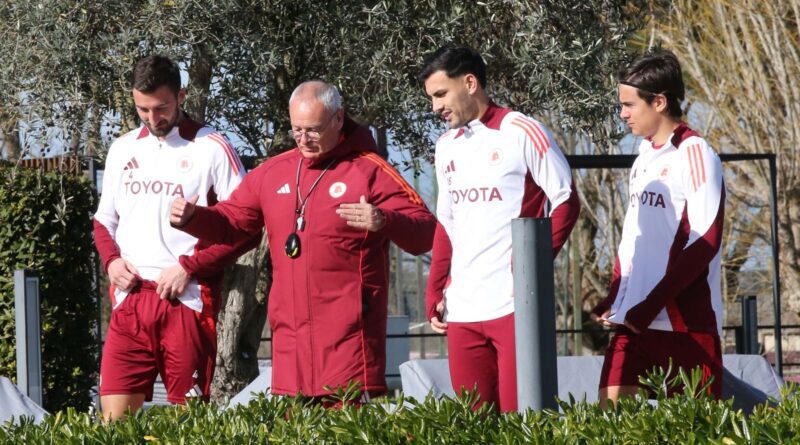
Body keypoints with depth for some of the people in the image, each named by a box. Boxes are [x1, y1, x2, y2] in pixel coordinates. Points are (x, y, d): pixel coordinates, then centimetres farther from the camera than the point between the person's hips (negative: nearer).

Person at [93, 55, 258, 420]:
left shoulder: (211, 149, -1)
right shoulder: (123, 150, 15)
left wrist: (190, 267, -11)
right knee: (115, 417, -3)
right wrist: (111, 260, 3)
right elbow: (104, 221, 24)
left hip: (187, 299, -4)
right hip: (129, 298, 4)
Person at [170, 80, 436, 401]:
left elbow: (425, 232, -8)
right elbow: (230, 220, 22)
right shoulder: (272, 172, 15)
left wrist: (384, 221, -29)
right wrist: (191, 218, 1)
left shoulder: (368, 170, -2)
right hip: (290, 336, 5)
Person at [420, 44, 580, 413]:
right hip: (461, 310, 6)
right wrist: (434, 293, 15)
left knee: (519, 414, -10)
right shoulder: (447, 147, 17)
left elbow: (566, 201, -4)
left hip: (514, 305, -6)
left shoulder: (522, 132, -4)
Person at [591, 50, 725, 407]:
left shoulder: (694, 154, -7)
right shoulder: (645, 157, 18)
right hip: (633, 322, 7)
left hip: (684, 324, -7)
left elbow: (705, 242, -14)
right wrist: (612, 302, 11)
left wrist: (651, 306, -16)